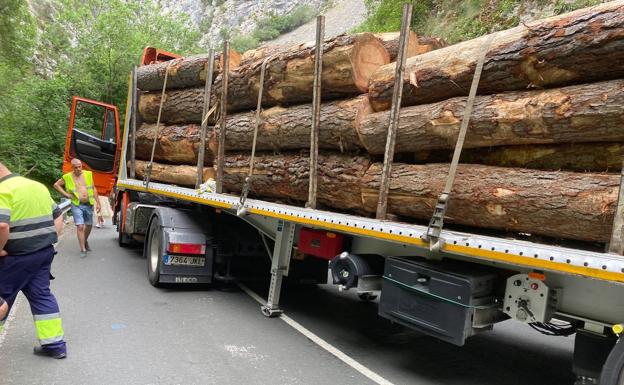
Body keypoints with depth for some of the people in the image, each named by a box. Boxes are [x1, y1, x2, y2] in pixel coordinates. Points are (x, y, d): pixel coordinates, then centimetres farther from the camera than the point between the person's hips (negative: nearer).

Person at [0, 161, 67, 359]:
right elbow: (57, 215, 19)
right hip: (44, 251, 7)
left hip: (17, 256, -7)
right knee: (42, 295, 12)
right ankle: (55, 344, 13)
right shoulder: (38, 186, 13)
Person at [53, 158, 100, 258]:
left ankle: (85, 241, 41)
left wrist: (97, 202, 4)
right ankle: (83, 249, -3)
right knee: (80, 227, -9)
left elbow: (94, 189, 7)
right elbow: (56, 185, 10)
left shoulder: (88, 174, 3)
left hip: (88, 204, 3)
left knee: (89, 225, 14)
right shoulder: (67, 177, -1)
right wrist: (66, 194, -1)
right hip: (76, 205, -3)